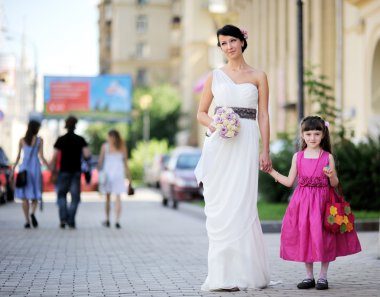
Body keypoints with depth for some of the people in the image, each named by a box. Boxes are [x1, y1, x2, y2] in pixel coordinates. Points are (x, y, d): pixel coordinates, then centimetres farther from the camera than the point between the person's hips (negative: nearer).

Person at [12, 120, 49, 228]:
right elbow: (41, 157, -6)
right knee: (35, 194, 8)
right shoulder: (39, 140, -1)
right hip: (35, 168, -1)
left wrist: (13, 169, 10)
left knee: (25, 195, 4)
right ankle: (33, 213, -20)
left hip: (24, 168, 1)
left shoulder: (22, 140, 4)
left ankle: (27, 221, -2)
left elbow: (18, 156, 3)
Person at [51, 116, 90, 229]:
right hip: (76, 172, 0)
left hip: (64, 171, 0)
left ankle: (63, 218, -6)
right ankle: (71, 222, -1)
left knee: (61, 195, 11)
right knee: (75, 196, 5)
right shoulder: (80, 140, 0)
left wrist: (53, 171, 3)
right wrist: (83, 156, 14)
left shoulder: (60, 140, -2)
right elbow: (87, 155, -9)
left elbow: (55, 157, -5)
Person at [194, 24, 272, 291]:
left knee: (242, 203, -9)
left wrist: (265, 151, -1)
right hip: (219, 144, 2)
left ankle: (244, 270, -1)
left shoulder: (258, 76, 9)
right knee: (220, 205, -2)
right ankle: (224, 271, 4)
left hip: (246, 143, -1)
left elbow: (263, 116, 5)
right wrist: (212, 124, -8)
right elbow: (201, 112, 15)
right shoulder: (215, 76, 13)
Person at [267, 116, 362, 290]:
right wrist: (271, 171, 2)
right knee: (304, 236, 4)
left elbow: (334, 184, 1)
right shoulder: (298, 156, 6)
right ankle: (309, 276, 17)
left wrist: (331, 176, -20)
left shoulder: (328, 157, 0)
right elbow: (289, 182, 8)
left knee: (323, 237, -1)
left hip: (322, 201, -2)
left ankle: (323, 276, 12)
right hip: (302, 202, 2)